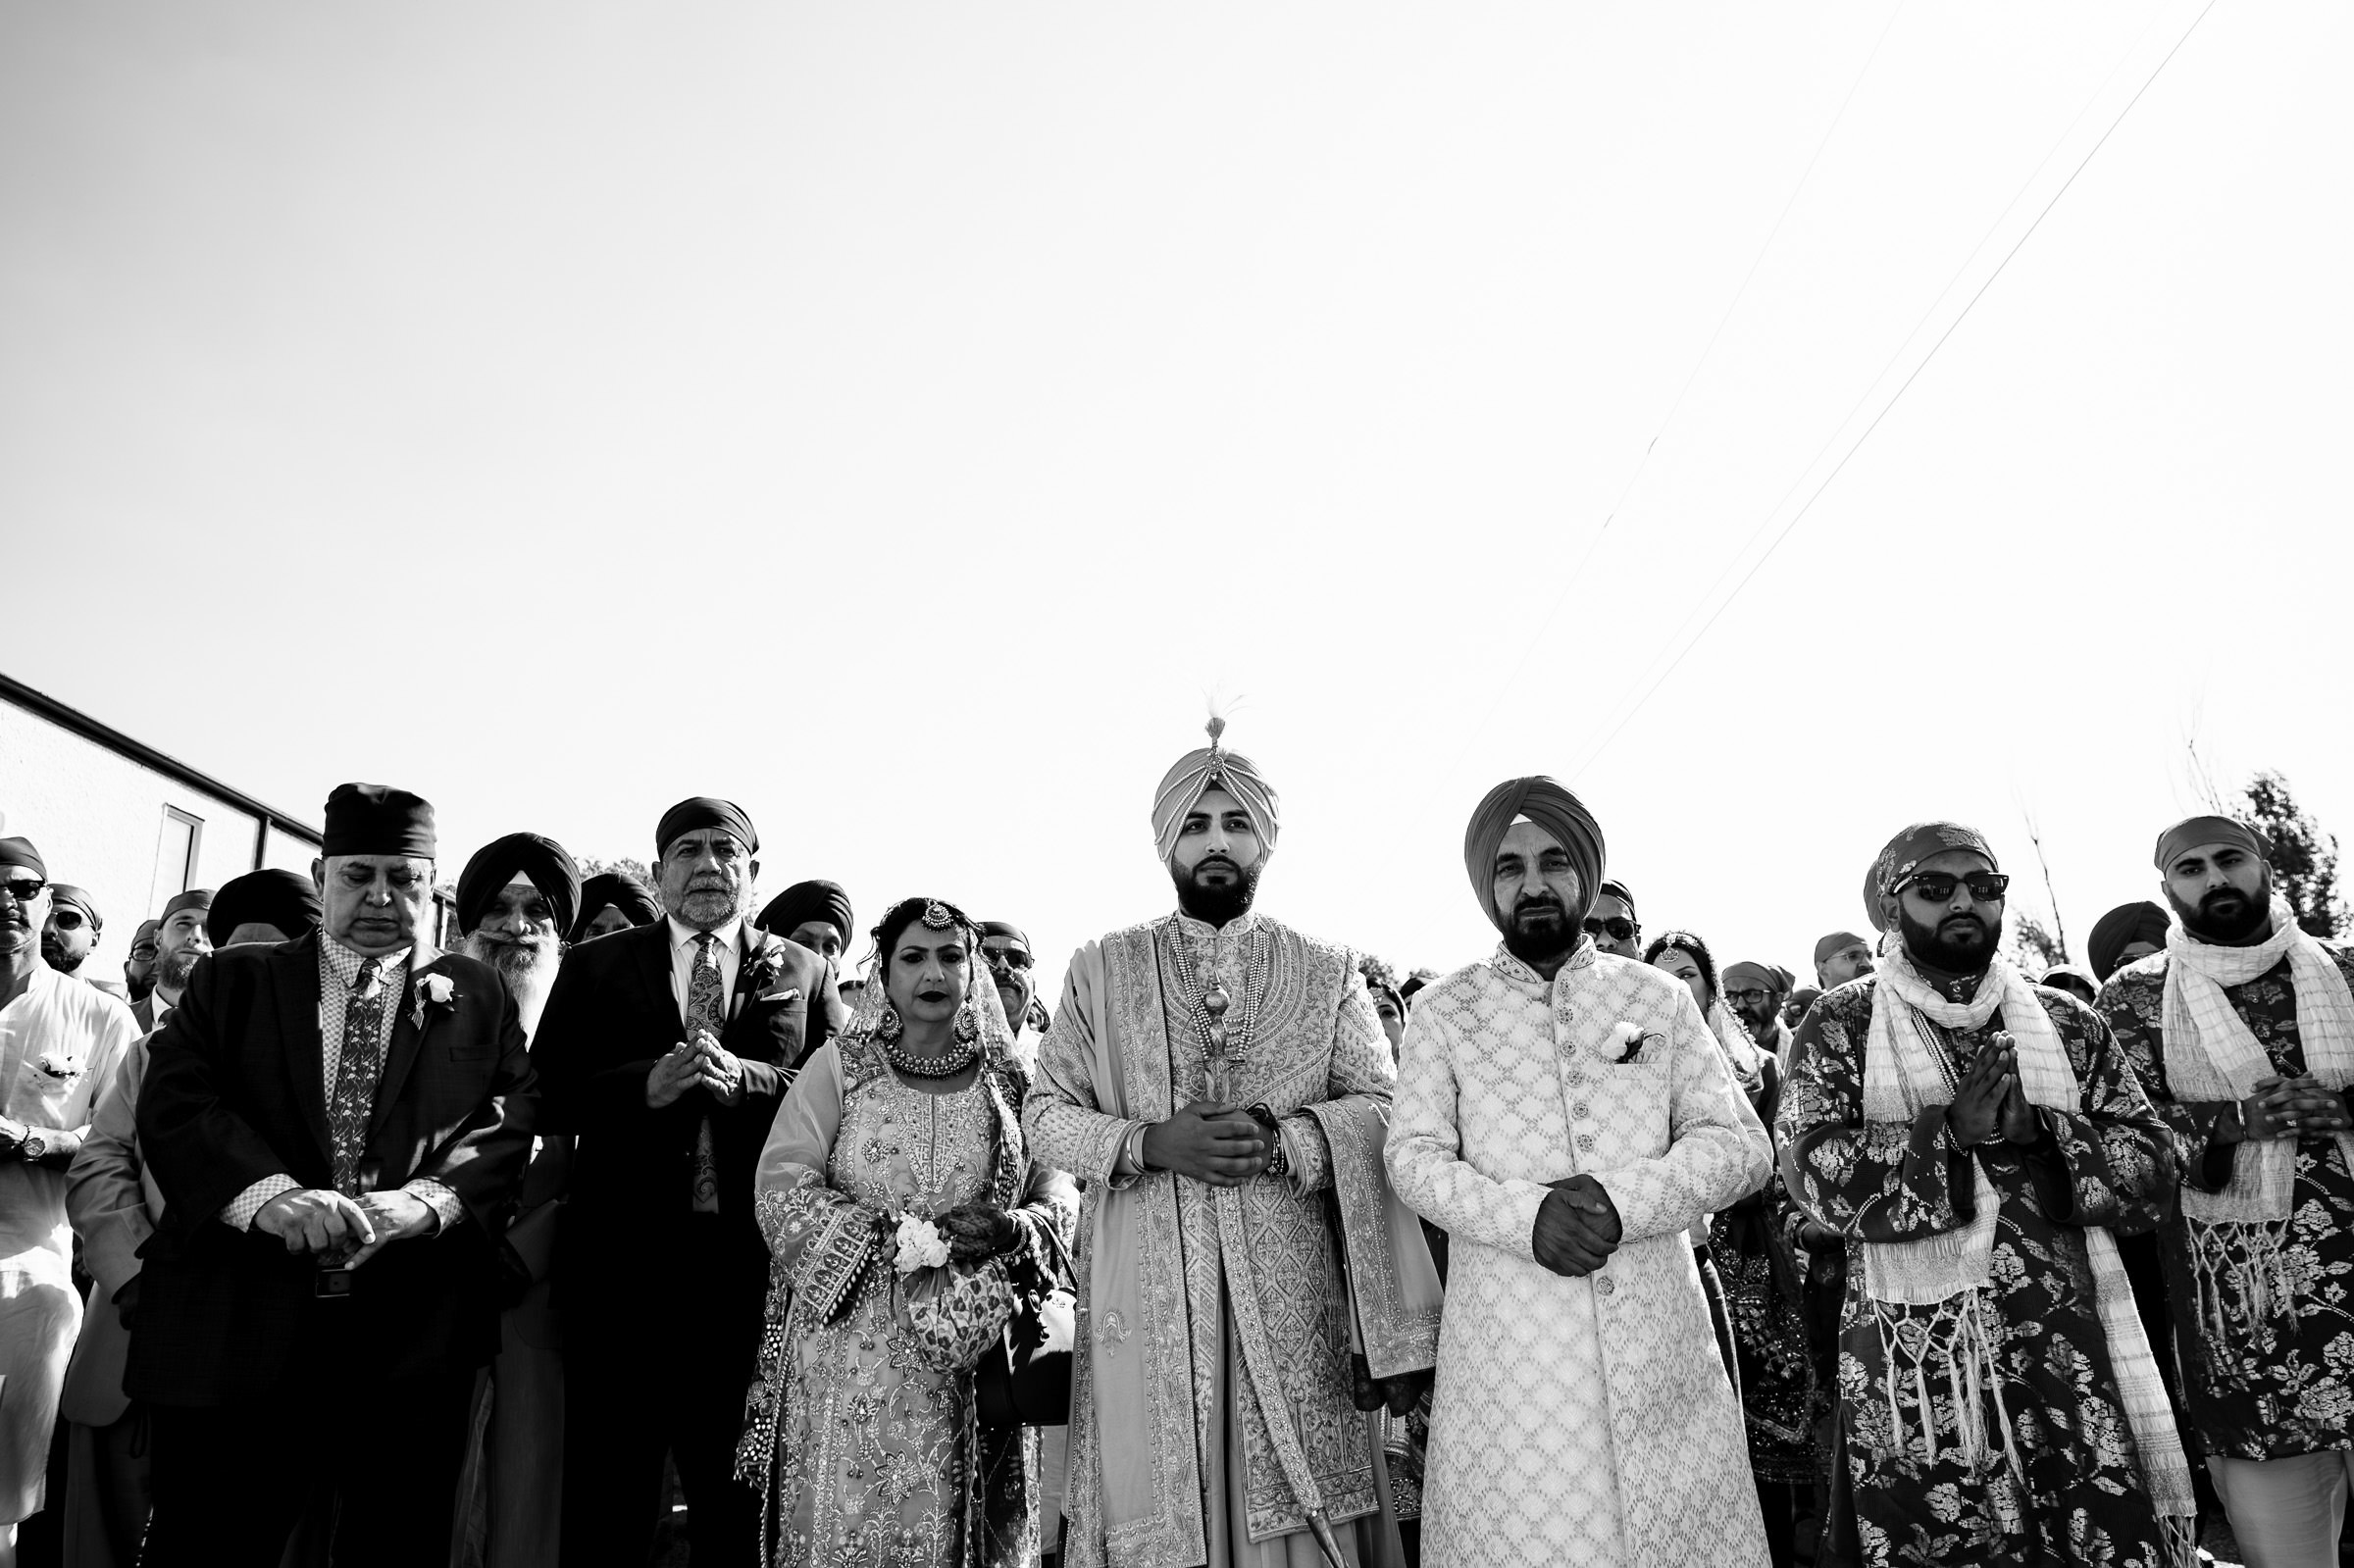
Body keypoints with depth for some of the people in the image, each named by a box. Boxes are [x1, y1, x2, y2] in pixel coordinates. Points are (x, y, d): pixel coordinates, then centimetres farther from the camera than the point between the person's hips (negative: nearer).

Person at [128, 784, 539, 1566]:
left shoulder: (478, 996, 11)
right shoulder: (229, 981, 12)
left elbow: (516, 1123, 1)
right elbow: (172, 1104, -2)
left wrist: (422, 1199, -18)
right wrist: (270, 1194, -20)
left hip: (412, 1333, 0)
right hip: (235, 1326, 0)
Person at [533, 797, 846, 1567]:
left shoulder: (803, 972, 8)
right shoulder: (594, 966, 9)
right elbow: (547, 1097, 1)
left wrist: (744, 1079, -17)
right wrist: (649, 1084, -16)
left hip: (751, 1264, 0)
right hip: (621, 1258, 0)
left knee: (739, 1500, 12)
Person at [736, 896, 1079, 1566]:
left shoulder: (1007, 1078, 9)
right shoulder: (838, 1065, 2)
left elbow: (1059, 1183, 4)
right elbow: (780, 1186, -8)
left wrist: (1017, 1227, -18)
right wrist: (906, 1240, -16)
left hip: (973, 1353, 2)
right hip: (852, 1353, -2)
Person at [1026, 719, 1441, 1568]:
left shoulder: (1327, 971, 9)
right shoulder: (1101, 969, 9)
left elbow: (1381, 1109, 2)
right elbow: (1045, 1113, 6)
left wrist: (1277, 1141, -15)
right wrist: (1150, 1144, -11)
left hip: (1290, 1288, 0)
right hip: (1144, 1294, 0)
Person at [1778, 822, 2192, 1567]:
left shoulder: (2067, 1022, 10)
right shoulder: (1841, 1023, 2)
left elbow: (2152, 1165, 4)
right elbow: (1812, 1169, -10)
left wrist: (2037, 1127, -12)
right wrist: (1948, 1130, -18)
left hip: (2065, 1347, 2)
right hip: (1908, 1362, -2)